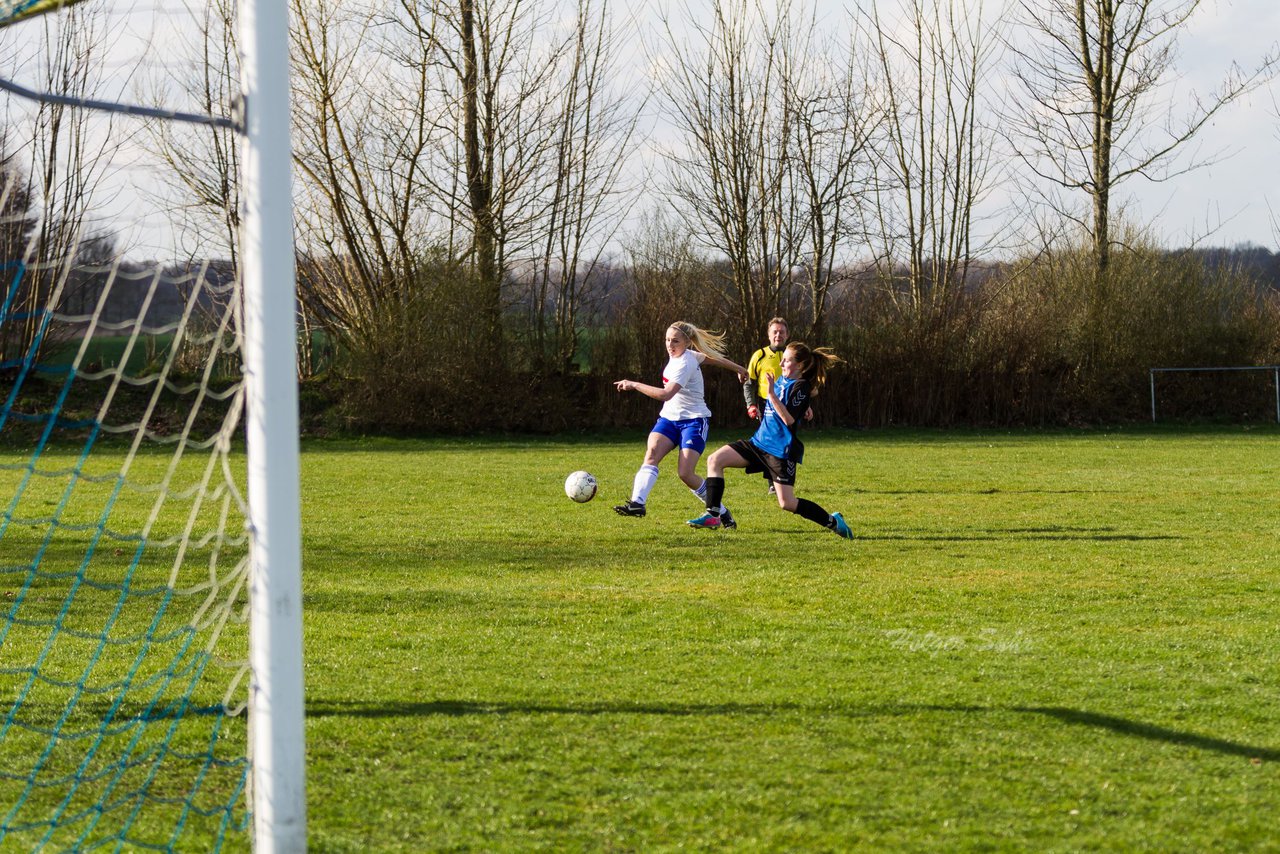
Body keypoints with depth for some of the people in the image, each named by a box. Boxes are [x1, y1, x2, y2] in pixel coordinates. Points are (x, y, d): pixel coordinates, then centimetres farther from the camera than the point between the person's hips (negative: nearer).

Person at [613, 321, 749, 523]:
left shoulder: (685, 364, -21)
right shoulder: (685, 355, 6)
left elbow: (666, 394, -34)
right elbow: (713, 357, 22)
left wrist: (634, 385, -32)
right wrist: (738, 368, 38)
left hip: (693, 420, -8)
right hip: (669, 418, 8)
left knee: (685, 473, -16)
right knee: (652, 453, -20)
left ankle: (721, 512, 5)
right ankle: (637, 502, -37)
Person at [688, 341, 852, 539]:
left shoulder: (800, 387, -14)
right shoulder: (782, 380, 9)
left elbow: (789, 419, -24)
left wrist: (772, 394, -29)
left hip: (781, 449, -8)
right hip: (760, 441, 8)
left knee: (787, 503, -10)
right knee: (715, 460, -4)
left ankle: (833, 521, 9)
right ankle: (713, 515, -6)